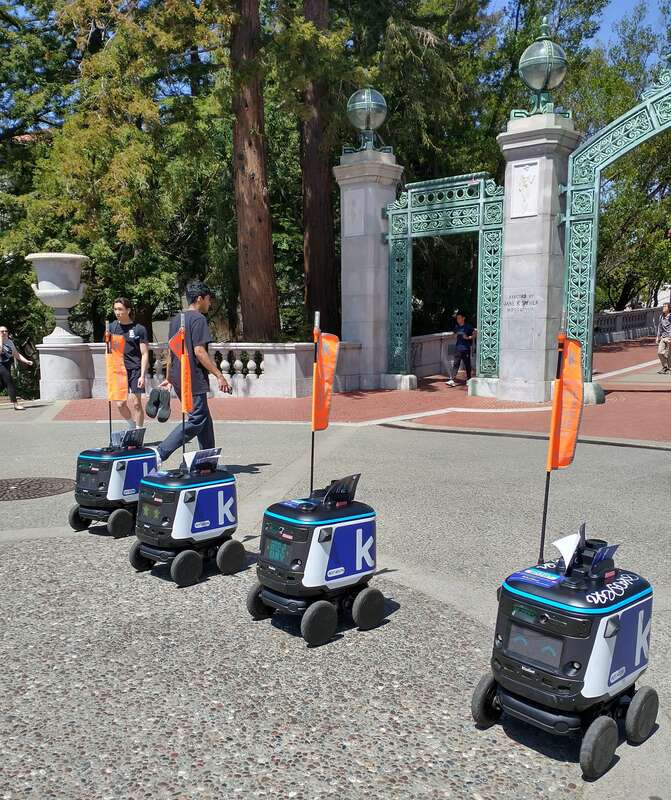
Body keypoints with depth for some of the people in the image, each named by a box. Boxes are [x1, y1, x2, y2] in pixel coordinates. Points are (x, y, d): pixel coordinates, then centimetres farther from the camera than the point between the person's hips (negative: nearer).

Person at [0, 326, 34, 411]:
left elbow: (16, 354, 14)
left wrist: (26, 361, 3)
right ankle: (16, 404, -16)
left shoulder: (10, 342, 14)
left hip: (7, 366, 7)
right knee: (10, 383, -14)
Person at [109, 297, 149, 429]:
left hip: (135, 369, -4)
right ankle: (132, 428, 27)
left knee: (136, 403, -3)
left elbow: (144, 354, -5)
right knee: (120, 404, 3)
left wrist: (142, 375, -12)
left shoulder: (139, 329, -5)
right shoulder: (112, 327, 7)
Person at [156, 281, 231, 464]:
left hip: (178, 379, 9)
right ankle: (160, 452, -10)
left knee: (204, 420, 15)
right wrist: (219, 375, -17)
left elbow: (171, 352, 19)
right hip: (194, 380, -9)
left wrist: (169, 378, 25)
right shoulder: (198, 319, -11)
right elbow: (199, 351, -18)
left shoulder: (175, 319, 16)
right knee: (196, 421, -5)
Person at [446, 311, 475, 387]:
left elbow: (474, 334, -4)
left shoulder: (468, 326, -5)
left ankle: (469, 379, 22)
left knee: (467, 364, 7)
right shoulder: (456, 326, 10)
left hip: (466, 349, -4)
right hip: (457, 348, 4)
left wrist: (468, 337, -17)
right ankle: (452, 380, -13)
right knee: (455, 364, -5)